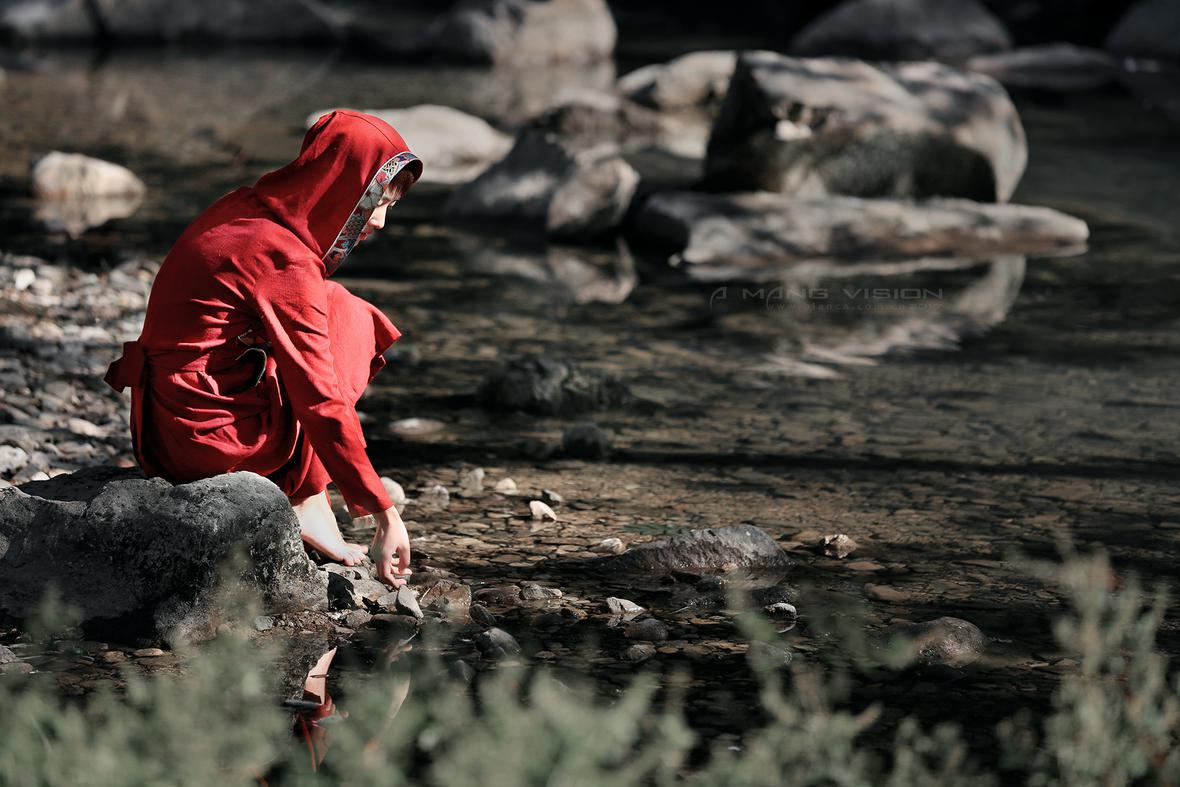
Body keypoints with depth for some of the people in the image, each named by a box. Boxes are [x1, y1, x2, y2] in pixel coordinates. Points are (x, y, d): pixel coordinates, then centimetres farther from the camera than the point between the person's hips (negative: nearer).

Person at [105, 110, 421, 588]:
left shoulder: (241, 211, 8)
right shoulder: (284, 259, -18)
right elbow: (321, 403, -19)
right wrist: (384, 513, -15)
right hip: (212, 437, -9)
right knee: (349, 321, 4)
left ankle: (304, 501, 11)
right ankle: (306, 503, 2)